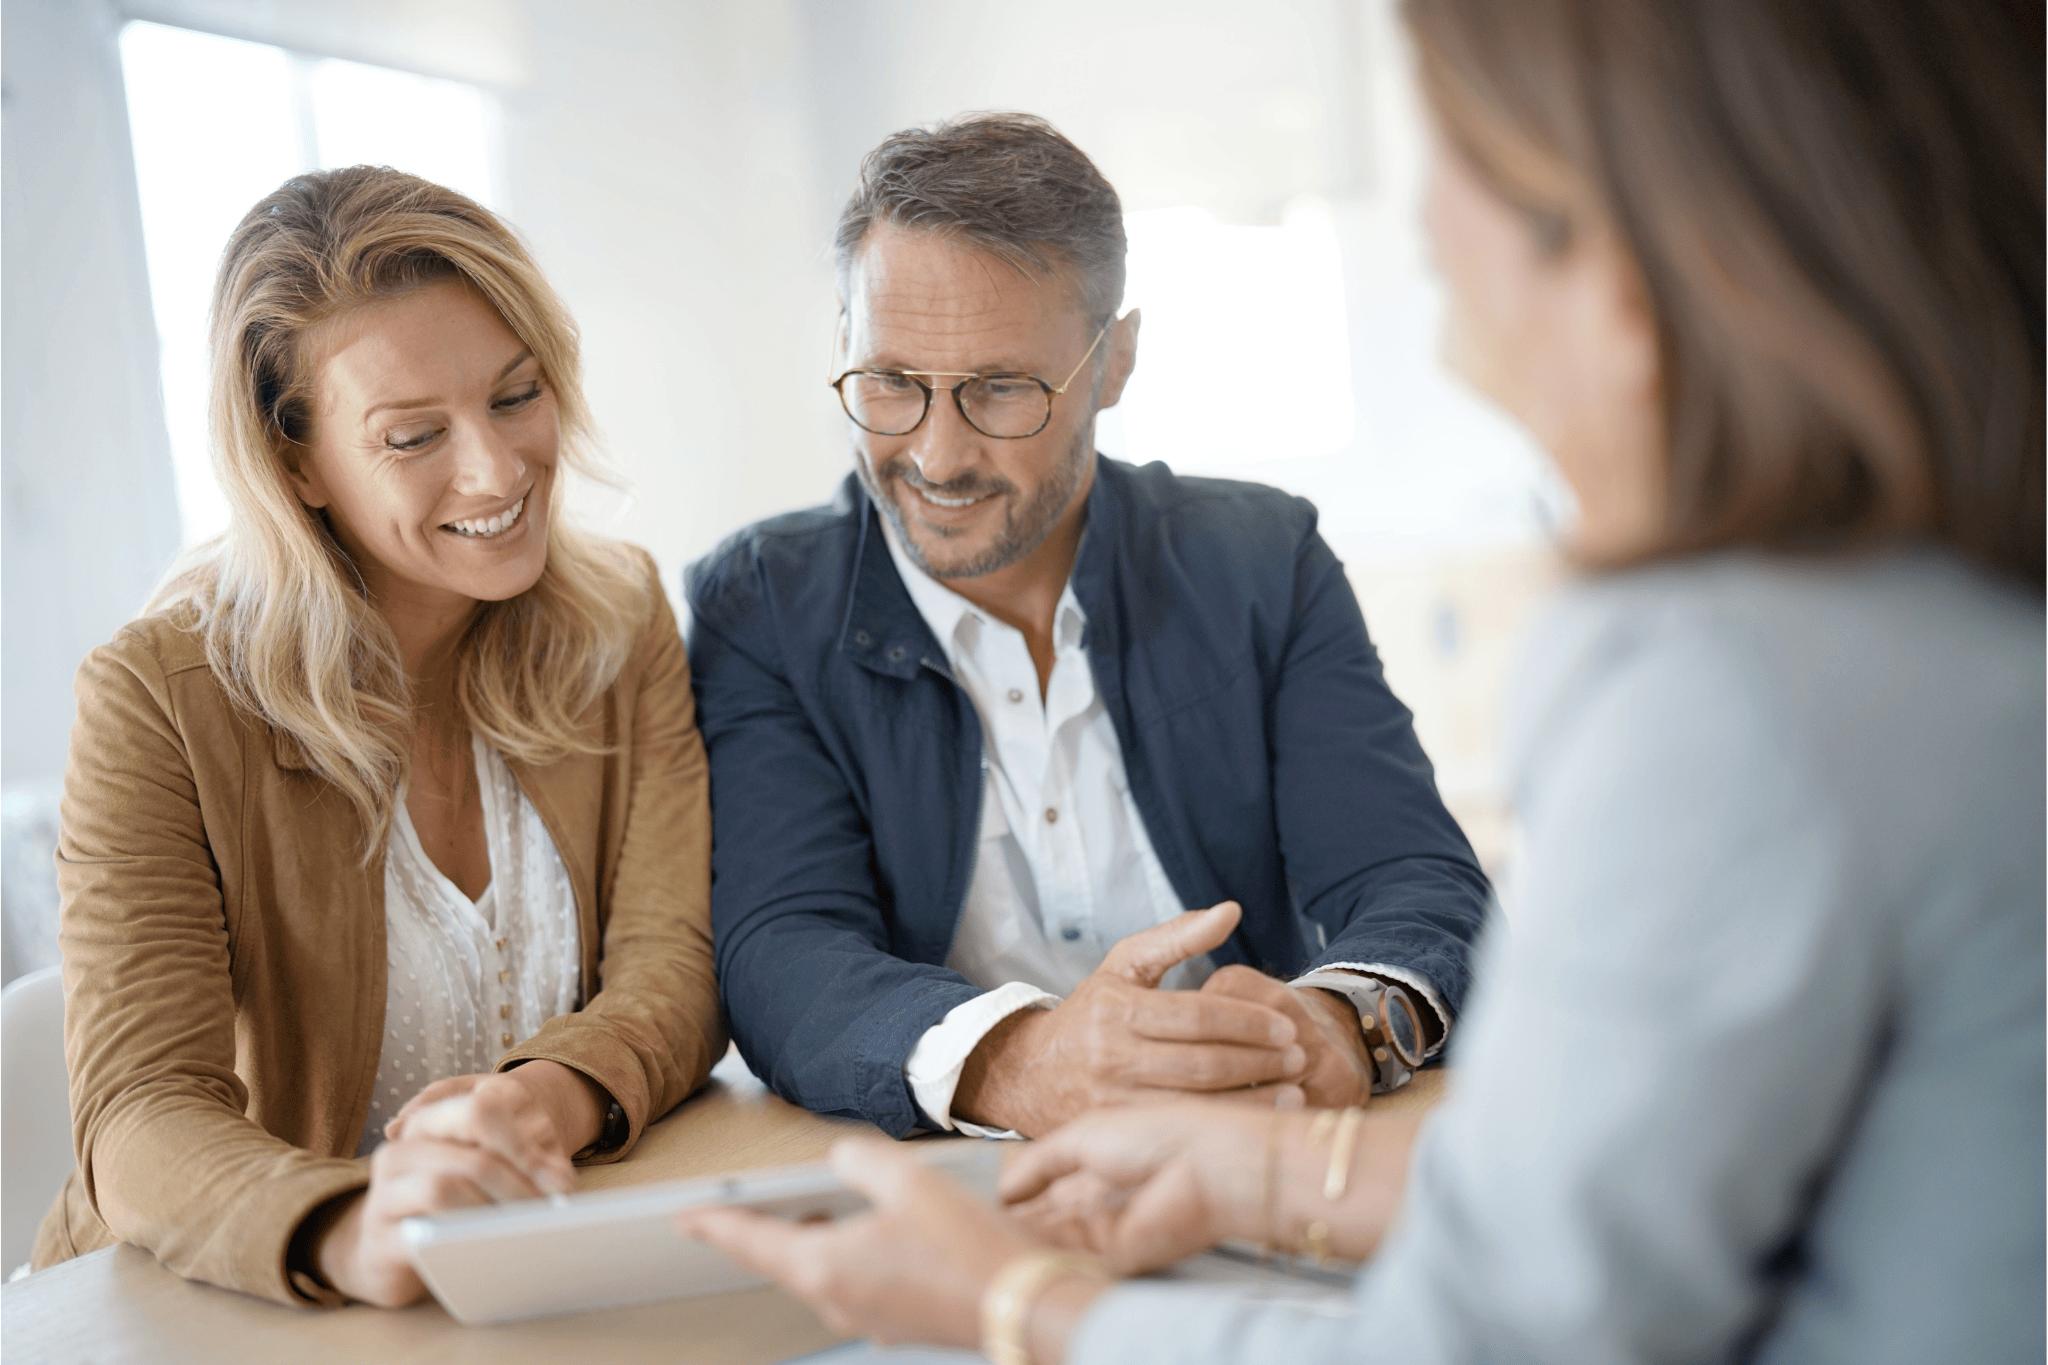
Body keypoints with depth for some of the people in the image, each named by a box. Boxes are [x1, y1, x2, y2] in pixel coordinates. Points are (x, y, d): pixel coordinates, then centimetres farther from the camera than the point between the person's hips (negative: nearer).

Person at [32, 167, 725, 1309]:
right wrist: (353, 1235, -40)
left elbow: (675, 961, -6)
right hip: (262, 1310, -1)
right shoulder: (157, 702, -10)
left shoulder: (621, 624, 1)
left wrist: (557, 1094, -29)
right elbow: (140, 1114, -18)